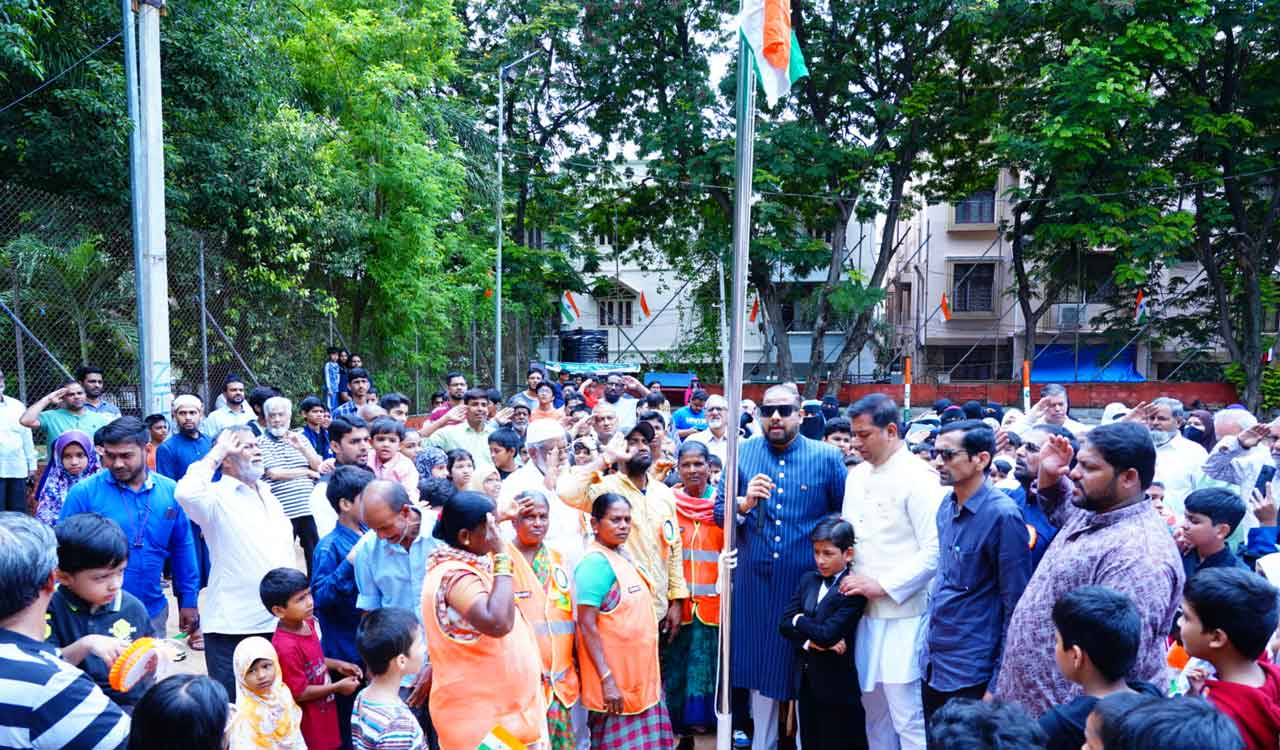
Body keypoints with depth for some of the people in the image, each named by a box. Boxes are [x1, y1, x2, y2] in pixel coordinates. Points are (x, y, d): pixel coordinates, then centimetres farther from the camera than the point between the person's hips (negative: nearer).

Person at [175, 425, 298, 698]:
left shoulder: (267, 493, 14)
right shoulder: (217, 497, -9)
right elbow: (185, 492, -34)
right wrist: (215, 454, -19)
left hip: (278, 623, 7)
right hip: (233, 627, -7)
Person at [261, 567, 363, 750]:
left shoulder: (307, 623, -5)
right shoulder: (286, 647, -30)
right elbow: (299, 694, -23)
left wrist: (338, 665, 0)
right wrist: (338, 687, -16)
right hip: (307, 725, -8)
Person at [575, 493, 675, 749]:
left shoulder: (622, 555, 7)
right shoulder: (596, 563, -19)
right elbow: (587, 625, -21)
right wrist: (606, 679, -24)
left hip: (639, 675, 8)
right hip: (615, 679, -8)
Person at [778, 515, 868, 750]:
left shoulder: (853, 590, -16)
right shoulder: (808, 580, 5)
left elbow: (828, 634, -24)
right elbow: (785, 624, -1)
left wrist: (799, 620, -9)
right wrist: (810, 641, -17)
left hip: (835, 684, -6)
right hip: (806, 678, 6)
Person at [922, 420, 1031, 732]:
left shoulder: (1003, 515, -18)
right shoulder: (946, 506, 4)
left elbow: (1014, 608, -15)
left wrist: (998, 684, -12)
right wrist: (930, 641, 14)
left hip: (971, 674, -7)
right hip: (932, 664, 7)